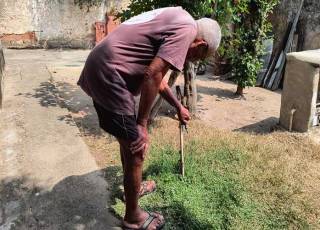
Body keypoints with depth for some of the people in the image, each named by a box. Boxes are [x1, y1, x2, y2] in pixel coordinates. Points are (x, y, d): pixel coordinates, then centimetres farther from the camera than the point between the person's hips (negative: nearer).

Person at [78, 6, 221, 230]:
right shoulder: (187, 29, -10)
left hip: (99, 68, 10)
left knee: (129, 139, 24)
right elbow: (151, 75, -20)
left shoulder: (174, 20, 21)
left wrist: (179, 107, 41)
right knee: (136, 149, 2)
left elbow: (157, 77, 31)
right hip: (109, 75, -10)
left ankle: (134, 187, 46)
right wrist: (142, 125, -10)